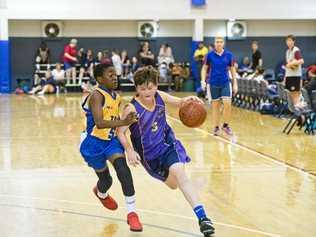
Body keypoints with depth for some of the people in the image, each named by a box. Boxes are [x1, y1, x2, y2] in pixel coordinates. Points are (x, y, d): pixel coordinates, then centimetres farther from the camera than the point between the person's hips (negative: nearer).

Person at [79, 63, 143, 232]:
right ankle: (101, 193, 49)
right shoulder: (97, 95, -22)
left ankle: (132, 213, -16)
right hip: (94, 143, -5)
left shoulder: (116, 97, 1)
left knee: (123, 169, -20)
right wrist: (122, 122, -46)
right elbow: (99, 123, -36)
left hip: (111, 139, 5)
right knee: (106, 180, 8)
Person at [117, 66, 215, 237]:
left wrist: (188, 100, -17)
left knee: (179, 173, -25)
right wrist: (129, 150, -33)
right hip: (149, 153, -1)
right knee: (173, 184, 16)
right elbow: (120, 132, -17)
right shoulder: (132, 108, -23)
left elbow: (179, 103, 6)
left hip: (168, 143, 1)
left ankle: (202, 217, -26)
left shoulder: (160, 97, -12)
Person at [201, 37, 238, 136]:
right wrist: (203, 80, -7)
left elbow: (232, 69, 6)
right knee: (215, 105, 7)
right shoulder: (209, 55, -4)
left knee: (227, 103, -11)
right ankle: (216, 127, 17)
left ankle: (226, 125, 8)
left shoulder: (229, 55, -1)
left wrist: (235, 83, 3)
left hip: (225, 83, 0)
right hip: (214, 83, 0)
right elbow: (205, 68, 5)